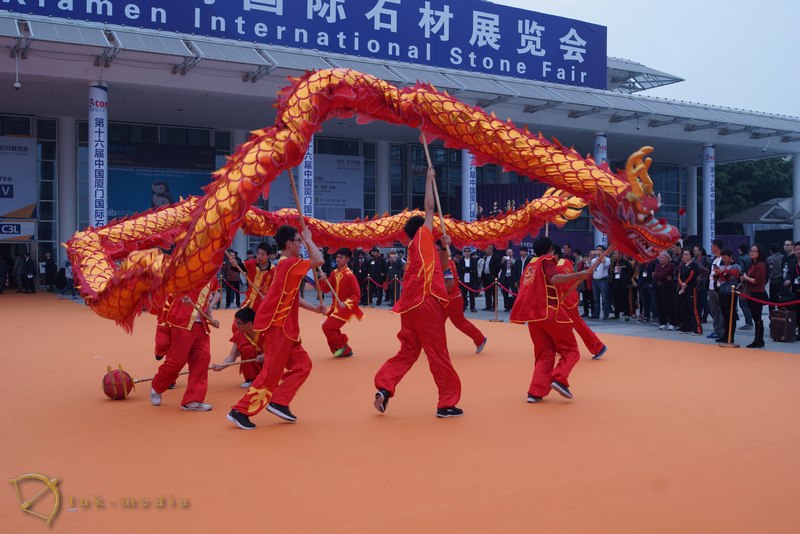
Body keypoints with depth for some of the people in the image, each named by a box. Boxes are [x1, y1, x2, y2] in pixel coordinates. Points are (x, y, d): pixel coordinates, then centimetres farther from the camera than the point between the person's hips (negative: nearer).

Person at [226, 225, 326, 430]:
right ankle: (240, 411, 1)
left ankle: (278, 403, 9)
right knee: (272, 372, -5)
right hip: (277, 326, -10)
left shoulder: (284, 265, 15)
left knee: (302, 364, 11)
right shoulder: (289, 264, -15)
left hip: (284, 327, 10)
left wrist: (314, 308, 15)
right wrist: (308, 240, -8)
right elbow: (319, 260, -22)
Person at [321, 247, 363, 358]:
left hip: (346, 307, -8)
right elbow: (326, 289, 4)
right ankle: (345, 350, 24)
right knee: (332, 329, 10)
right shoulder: (334, 273, 5)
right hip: (336, 307, 8)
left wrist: (345, 304, -25)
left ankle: (342, 345, 4)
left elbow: (357, 295, -16)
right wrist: (323, 281, -15)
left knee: (327, 327, -14)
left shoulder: (350, 275, -17)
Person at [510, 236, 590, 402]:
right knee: (570, 350, 7)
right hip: (550, 312, -7)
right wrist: (578, 275, -20)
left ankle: (536, 392, 1)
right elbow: (554, 278, -21)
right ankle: (559, 379, -15)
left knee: (544, 355, 14)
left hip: (532, 315, 7)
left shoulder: (530, 266, 21)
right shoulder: (547, 260, 0)